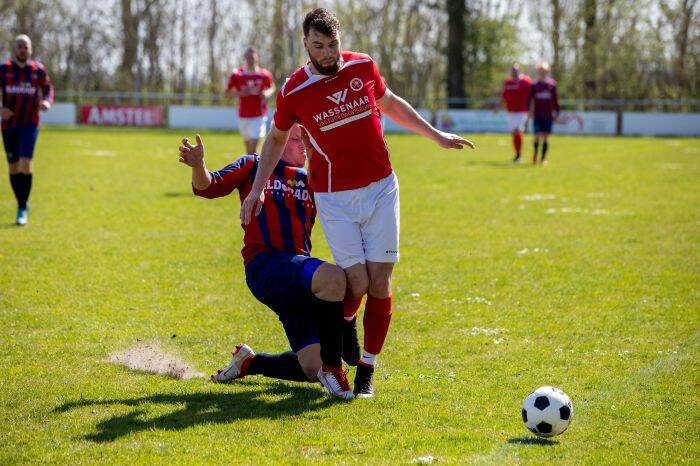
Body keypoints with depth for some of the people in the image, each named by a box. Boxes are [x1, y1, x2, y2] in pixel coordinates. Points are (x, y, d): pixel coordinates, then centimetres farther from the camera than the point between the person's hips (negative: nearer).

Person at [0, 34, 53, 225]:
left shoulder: (38, 70, 0)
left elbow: (48, 88, 15)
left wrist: (47, 102, -7)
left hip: (29, 124, -1)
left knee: (25, 163, -18)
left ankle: (22, 209, -11)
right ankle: (23, 205, 25)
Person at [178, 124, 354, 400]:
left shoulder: (312, 180, 23)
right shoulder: (255, 166, 13)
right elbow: (209, 188, 4)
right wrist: (198, 166, -18)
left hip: (299, 278, 6)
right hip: (265, 265, -6)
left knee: (313, 370, -3)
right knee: (333, 278, -37)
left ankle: (247, 363, 24)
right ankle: (332, 367, -26)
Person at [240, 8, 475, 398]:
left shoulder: (363, 66, -1)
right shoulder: (294, 91, -8)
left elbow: (391, 105, 18)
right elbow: (277, 138, 11)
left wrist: (437, 135, 19)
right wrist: (257, 188, 7)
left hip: (381, 189, 2)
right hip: (335, 198, -2)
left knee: (380, 281, -2)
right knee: (357, 283, -11)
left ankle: (367, 369, 9)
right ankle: (344, 322, 26)